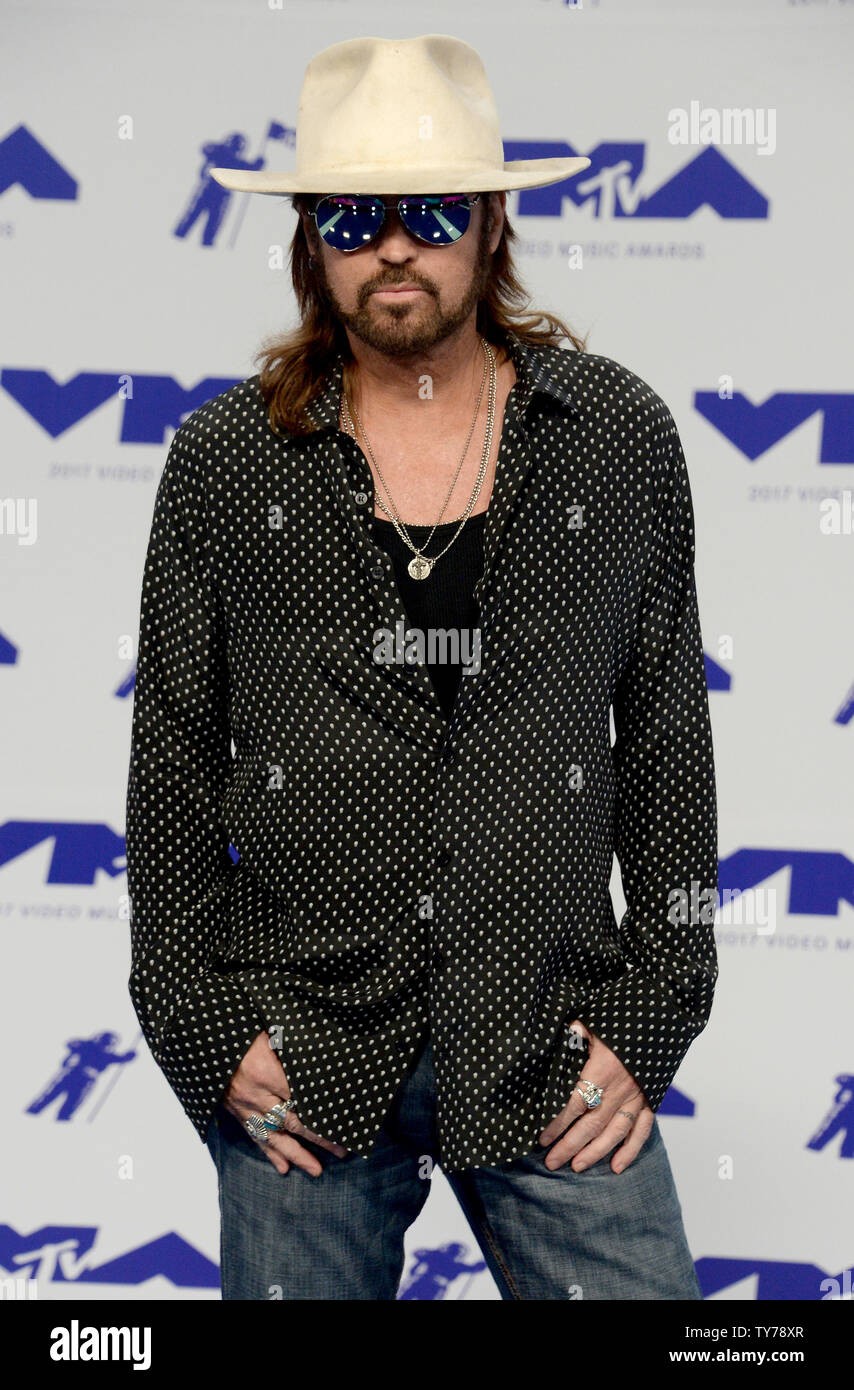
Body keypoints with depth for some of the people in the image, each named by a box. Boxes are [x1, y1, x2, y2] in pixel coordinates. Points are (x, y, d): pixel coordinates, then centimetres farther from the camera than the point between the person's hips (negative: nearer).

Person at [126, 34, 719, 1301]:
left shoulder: (621, 438, 2)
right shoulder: (224, 461, 1)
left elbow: (668, 742, 5)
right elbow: (173, 763, 5)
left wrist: (650, 1020, 0)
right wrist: (205, 1030, 0)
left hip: (556, 1056, 0)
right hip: (298, 1069, 0)